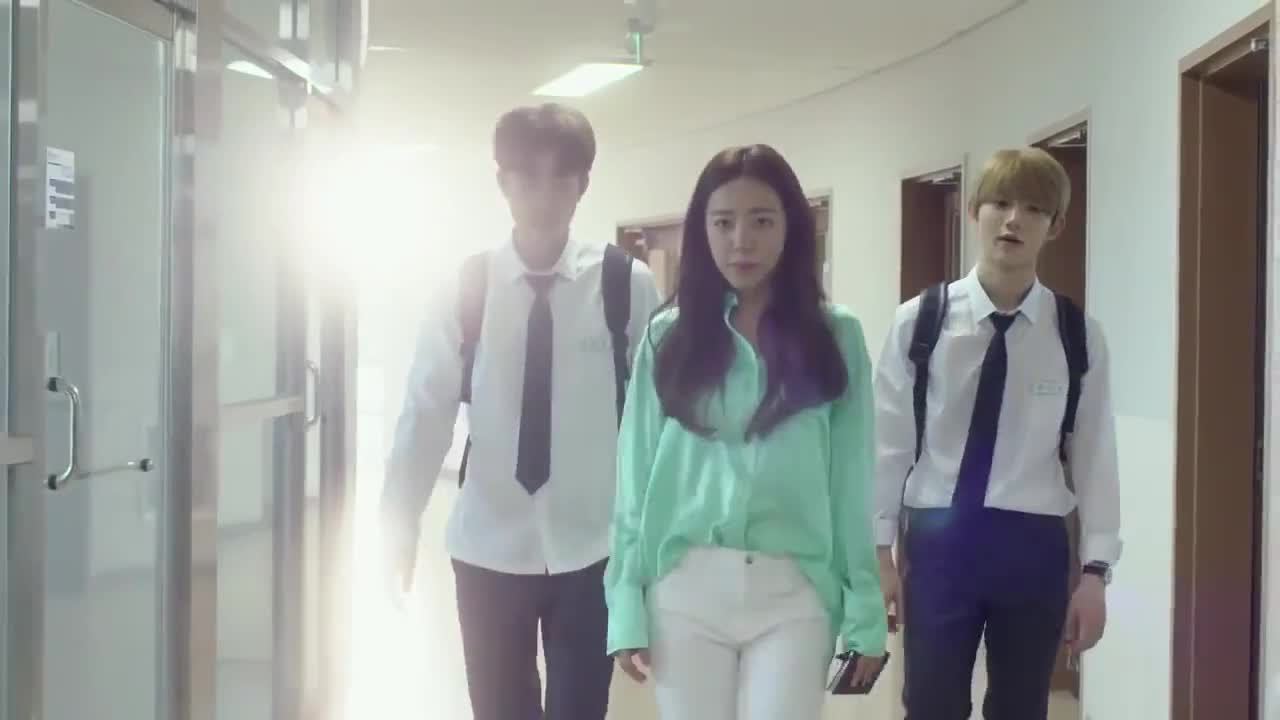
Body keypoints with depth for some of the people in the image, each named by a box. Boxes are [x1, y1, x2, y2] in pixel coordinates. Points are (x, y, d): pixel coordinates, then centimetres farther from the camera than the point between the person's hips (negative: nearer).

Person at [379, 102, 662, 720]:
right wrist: (398, 527, -10)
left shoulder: (627, 286, -7)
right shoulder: (465, 289, -3)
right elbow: (427, 411, -5)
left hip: (592, 549, -1)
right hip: (490, 547, 2)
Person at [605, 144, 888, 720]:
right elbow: (637, 474, 4)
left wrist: (865, 611, 0)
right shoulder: (668, 337, 4)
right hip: (686, 588, 1)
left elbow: (852, 482, 2)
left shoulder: (835, 337, 2)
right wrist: (627, 602, 0)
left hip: (794, 591, -1)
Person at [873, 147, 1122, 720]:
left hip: (1033, 547, 1)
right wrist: (879, 551, -2)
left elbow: (1094, 455, -1)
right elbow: (888, 442, -2)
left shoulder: (1078, 335, -2)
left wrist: (1095, 571, -3)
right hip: (938, 540, -1)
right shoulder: (919, 322, -5)